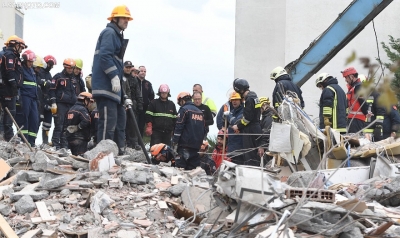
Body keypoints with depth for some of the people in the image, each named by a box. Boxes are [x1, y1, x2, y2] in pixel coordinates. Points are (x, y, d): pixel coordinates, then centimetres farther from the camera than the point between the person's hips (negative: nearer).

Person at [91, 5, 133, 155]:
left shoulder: (117, 35, 25)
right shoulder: (109, 33, -6)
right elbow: (105, 56, -20)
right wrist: (114, 76, -24)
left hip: (113, 87, 11)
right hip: (105, 86, -11)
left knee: (120, 119, 13)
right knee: (109, 121, -15)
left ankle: (120, 152, 18)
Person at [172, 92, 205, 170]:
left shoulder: (184, 110, -5)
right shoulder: (200, 112, 17)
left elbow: (178, 127, -11)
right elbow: (203, 129, 21)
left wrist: (174, 142, -10)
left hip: (185, 144, -7)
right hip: (197, 145, 7)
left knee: (180, 167, -9)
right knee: (193, 167, 8)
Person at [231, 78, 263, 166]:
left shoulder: (249, 99, -14)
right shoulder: (253, 96, 16)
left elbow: (248, 117, -20)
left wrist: (238, 126, -7)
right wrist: (239, 125, 12)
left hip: (250, 130, -10)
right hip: (256, 128, 10)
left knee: (249, 156, -9)